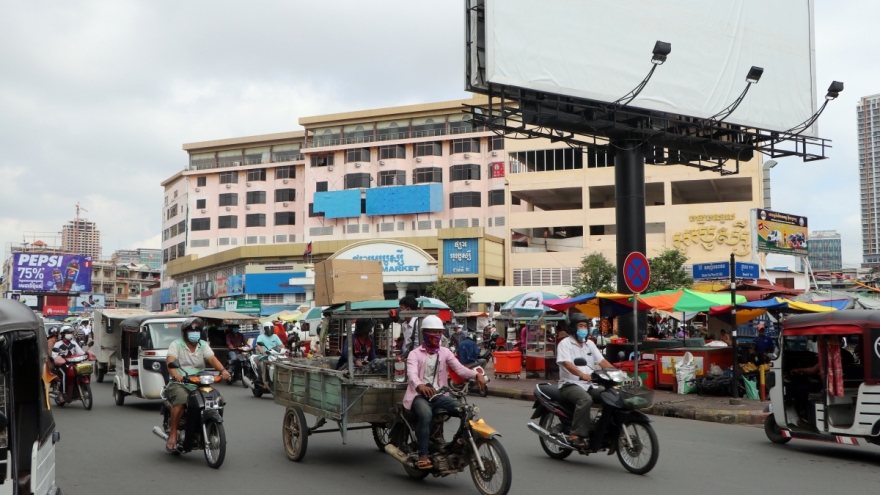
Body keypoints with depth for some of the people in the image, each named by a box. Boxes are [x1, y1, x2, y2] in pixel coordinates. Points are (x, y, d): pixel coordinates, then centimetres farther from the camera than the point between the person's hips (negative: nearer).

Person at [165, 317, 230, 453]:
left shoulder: (203, 345, 15)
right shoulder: (176, 345, 3)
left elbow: (212, 358, -3)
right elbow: (170, 361, -15)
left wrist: (223, 370, -24)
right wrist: (175, 374, -37)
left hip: (199, 384, 4)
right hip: (179, 384, -4)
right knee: (180, 402, -33)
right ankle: (172, 435, -22)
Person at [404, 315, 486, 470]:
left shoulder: (445, 352, 13)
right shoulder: (415, 354, 2)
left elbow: (459, 368, -3)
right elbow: (412, 373, -18)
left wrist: (476, 375, -24)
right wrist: (420, 386, -42)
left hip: (439, 395, 4)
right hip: (420, 395, -4)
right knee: (426, 414, -37)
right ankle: (423, 456, -32)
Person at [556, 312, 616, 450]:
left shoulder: (590, 344, 19)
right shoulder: (565, 344, -3)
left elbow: (602, 361, 11)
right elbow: (567, 363, -20)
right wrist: (582, 374, -38)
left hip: (589, 384, 7)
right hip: (570, 384, -7)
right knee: (585, 400, -36)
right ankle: (577, 435, -35)